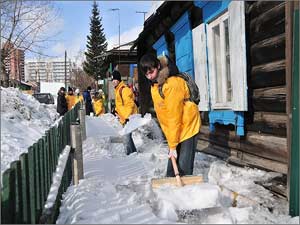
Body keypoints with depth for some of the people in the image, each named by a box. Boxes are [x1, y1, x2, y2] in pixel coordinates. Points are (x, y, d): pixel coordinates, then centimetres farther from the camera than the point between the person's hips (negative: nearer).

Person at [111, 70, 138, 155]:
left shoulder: (124, 89, -16)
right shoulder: (118, 90, 15)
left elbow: (130, 104, -22)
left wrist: (127, 117, -24)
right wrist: (116, 110, 17)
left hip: (129, 117, -11)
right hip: (123, 117, 11)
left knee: (126, 137, -12)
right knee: (127, 136, 18)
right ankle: (134, 152, 31)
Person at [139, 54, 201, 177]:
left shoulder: (172, 84, -26)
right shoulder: (155, 83, 3)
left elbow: (174, 116, -25)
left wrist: (173, 145, -21)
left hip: (187, 125, -8)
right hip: (172, 129, 8)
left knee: (184, 166, -7)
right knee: (172, 162, 12)